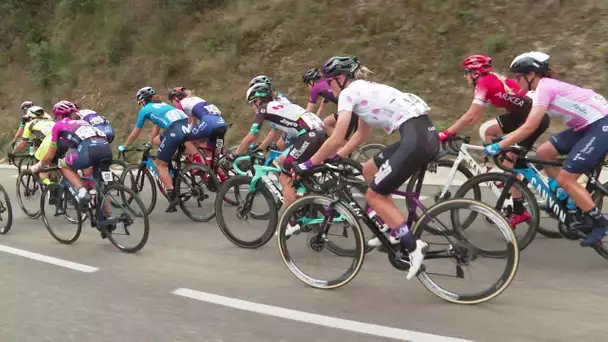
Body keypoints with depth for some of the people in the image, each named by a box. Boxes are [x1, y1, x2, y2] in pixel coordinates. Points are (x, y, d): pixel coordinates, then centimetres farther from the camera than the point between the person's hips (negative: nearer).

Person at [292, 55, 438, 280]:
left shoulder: (348, 93, -1)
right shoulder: (364, 89, 26)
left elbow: (336, 139, -5)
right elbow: (362, 134, 32)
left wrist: (307, 165, 5)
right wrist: (334, 158, 32)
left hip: (415, 139, -9)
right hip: (426, 135, 9)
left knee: (373, 196, 3)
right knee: (369, 170, 23)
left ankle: (413, 246, -1)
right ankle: (393, 229, 25)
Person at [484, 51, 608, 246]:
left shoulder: (544, 87, -17)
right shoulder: (546, 85, 12)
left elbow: (529, 128, -24)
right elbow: (531, 123, 19)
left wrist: (498, 146, -19)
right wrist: (506, 139, 17)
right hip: (588, 125, 9)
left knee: (564, 179, -9)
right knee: (543, 153, 7)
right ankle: (572, 202, 17)